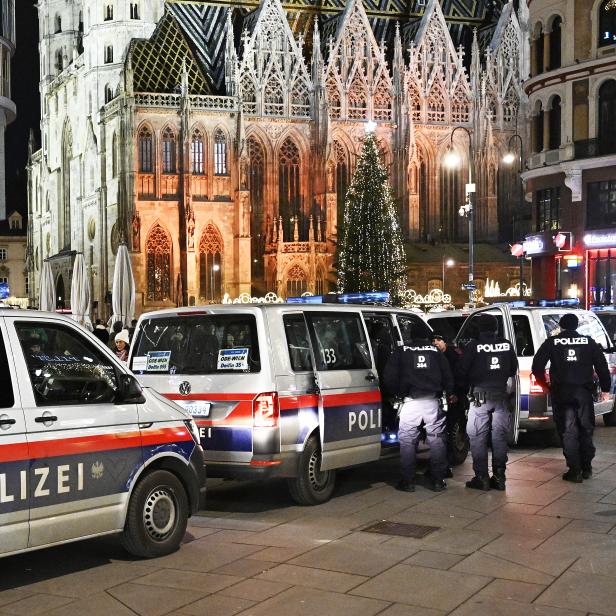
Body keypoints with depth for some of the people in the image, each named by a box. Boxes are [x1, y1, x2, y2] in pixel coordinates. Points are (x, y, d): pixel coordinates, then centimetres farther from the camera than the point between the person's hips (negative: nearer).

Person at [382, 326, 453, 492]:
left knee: (407, 441, 6)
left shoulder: (401, 352, 6)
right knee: (436, 440, 10)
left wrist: (394, 393, 19)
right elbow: (448, 376, 14)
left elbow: (389, 377, 3)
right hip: (432, 401, 2)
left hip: (411, 402, -2)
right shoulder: (435, 351, 12)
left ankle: (408, 481, 6)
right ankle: (437, 480, 12)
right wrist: (450, 393, 28)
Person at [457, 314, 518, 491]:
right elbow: (513, 369, 17)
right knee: (500, 436, 9)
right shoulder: (506, 345, 5)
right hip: (501, 395, 4)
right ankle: (499, 477, 11)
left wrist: (463, 389, 11)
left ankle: (481, 477, -1)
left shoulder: (473, 346, -8)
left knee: (478, 437, 1)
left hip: (480, 396, -4)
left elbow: (462, 371, -5)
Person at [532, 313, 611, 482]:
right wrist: (605, 387, 10)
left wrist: (545, 384, 11)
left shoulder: (552, 342, 1)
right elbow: (602, 366, 3)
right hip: (584, 392, 2)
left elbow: (537, 366, -1)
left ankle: (574, 470, 2)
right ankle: (586, 468, 20)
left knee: (568, 432, 4)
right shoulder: (588, 342, 5)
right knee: (586, 430, 16)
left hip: (561, 392, -1)